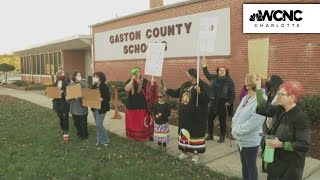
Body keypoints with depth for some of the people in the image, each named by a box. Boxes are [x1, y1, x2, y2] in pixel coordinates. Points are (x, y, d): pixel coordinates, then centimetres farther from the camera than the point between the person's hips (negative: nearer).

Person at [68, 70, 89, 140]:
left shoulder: (84, 84, -7)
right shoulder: (70, 85, 6)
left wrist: (82, 97, -27)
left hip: (82, 106, -4)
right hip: (74, 107, 4)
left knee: (83, 123, 4)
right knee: (76, 122, 15)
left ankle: (84, 135, 21)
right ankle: (79, 134, 34)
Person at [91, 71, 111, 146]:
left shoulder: (105, 86, -12)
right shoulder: (94, 86, 9)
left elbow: (108, 97, -16)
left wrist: (102, 99, -34)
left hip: (102, 108, -7)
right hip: (94, 108, 7)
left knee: (99, 125, -8)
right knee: (98, 125, 14)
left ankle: (105, 140, 8)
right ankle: (100, 140, 26)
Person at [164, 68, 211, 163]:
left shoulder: (203, 85, -14)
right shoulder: (185, 85, 10)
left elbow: (207, 98, -24)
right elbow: (177, 93, 20)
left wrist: (199, 92, -39)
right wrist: (167, 90, 16)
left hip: (196, 116, -7)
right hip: (184, 115, 8)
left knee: (195, 133, 3)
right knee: (184, 132, 15)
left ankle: (196, 153, 19)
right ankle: (184, 151, 30)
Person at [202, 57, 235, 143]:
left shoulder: (229, 81, -9)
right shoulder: (214, 77, 4)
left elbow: (232, 93, -9)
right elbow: (207, 74, 23)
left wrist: (230, 102, -18)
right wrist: (204, 66, 17)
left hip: (223, 103, -5)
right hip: (214, 102, 5)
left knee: (222, 120, 6)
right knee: (209, 118, 9)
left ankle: (222, 136, 21)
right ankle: (210, 135, 25)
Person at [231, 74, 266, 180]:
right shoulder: (245, 98, 5)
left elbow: (252, 123, -25)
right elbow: (237, 114, 7)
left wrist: (237, 131, -18)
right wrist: (234, 128, -7)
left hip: (250, 141, -8)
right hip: (241, 139, 8)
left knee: (251, 166, 10)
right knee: (244, 164, 23)